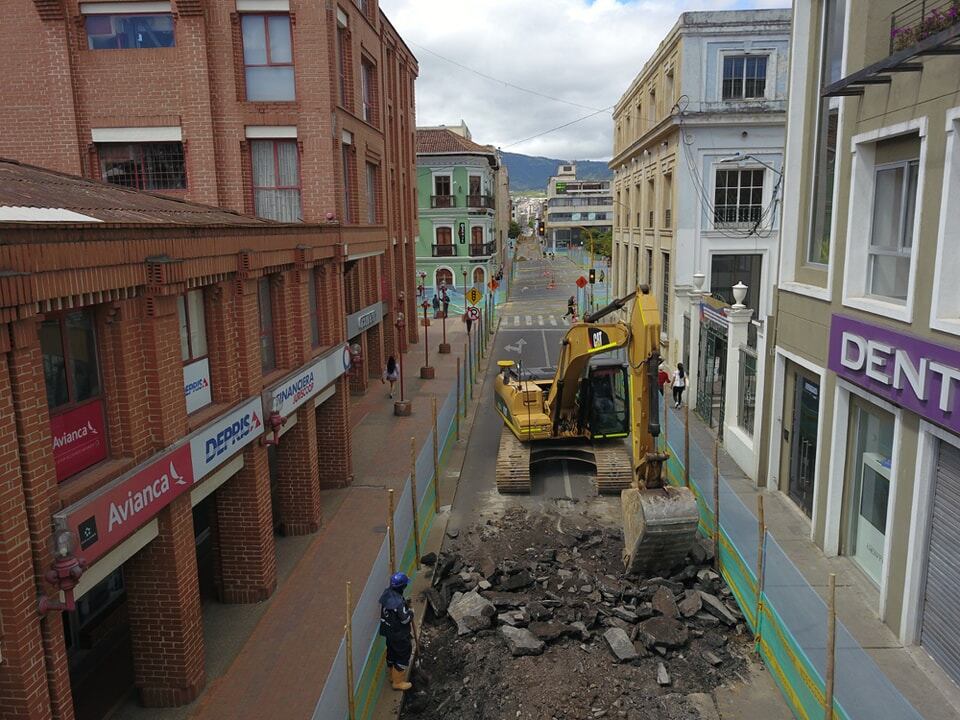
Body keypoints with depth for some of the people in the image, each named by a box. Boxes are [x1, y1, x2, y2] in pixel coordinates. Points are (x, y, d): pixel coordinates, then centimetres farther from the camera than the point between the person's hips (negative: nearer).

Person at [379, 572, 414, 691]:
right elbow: (405, 619, -24)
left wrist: (405, 604, 3)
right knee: (404, 655, 10)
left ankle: (393, 676, 44)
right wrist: (410, 612, -5)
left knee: (391, 653, 25)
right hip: (399, 634, -8)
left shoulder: (387, 593, -9)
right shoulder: (398, 602, -35)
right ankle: (398, 682, 22)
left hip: (388, 631, 8)